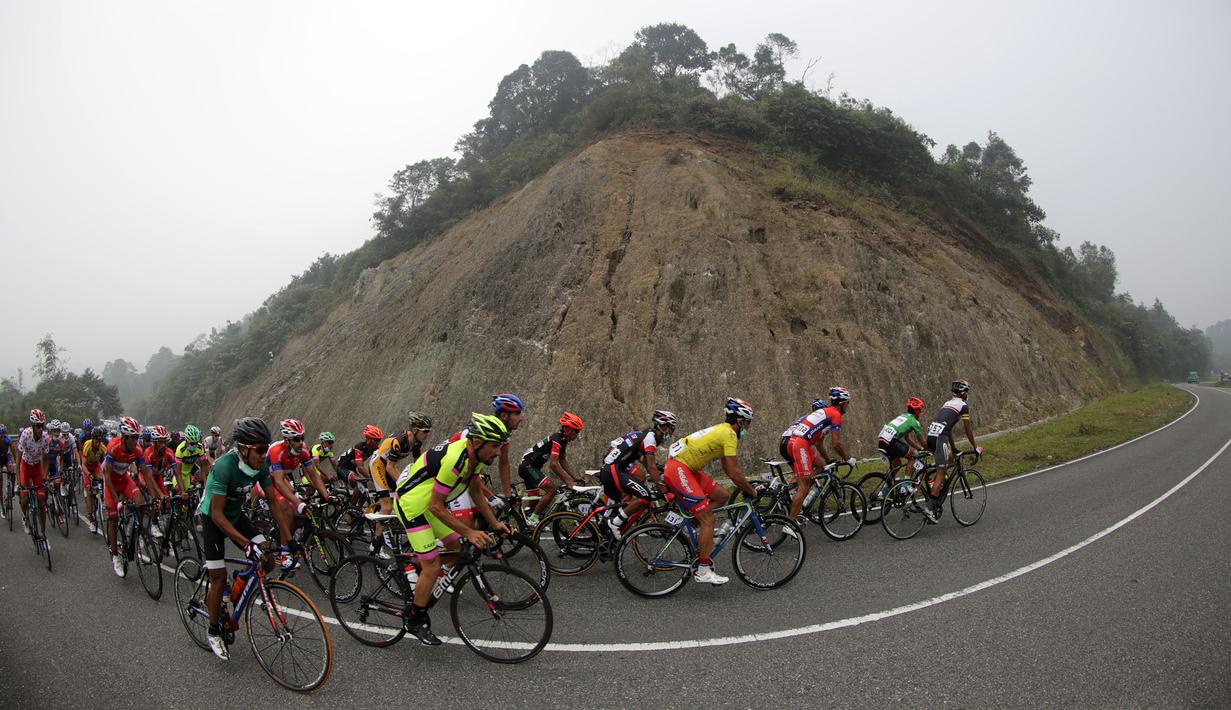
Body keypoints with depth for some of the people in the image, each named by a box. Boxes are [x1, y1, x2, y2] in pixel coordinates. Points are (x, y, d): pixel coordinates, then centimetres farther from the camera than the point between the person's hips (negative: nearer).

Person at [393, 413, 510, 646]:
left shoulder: (474, 455, -5)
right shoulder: (455, 461, -33)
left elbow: (475, 492, 9)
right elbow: (436, 506, -27)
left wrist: (495, 523, 5)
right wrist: (469, 532, -26)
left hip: (430, 503, 9)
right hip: (412, 505, -9)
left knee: (457, 547, 7)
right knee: (432, 567, -5)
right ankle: (416, 621, 12)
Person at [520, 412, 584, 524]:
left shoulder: (563, 440, 10)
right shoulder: (557, 439, -20)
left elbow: (563, 462, 12)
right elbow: (554, 464, -27)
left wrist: (576, 478, 3)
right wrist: (568, 482, -24)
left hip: (529, 467, 10)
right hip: (528, 466, -10)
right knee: (551, 489, -18)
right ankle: (533, 519, -13)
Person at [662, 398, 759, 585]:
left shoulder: (723, 430, 18)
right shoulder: (729, 434, -12)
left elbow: (728, 468, 25)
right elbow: (734, 473, -14)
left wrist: (745, 487, 21)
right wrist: (752, 491, -1)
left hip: (687, 469, 10)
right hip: (678, 470, -10)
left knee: (722, 496, 12)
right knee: (708, 520, -8)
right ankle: (703, 570, -3)